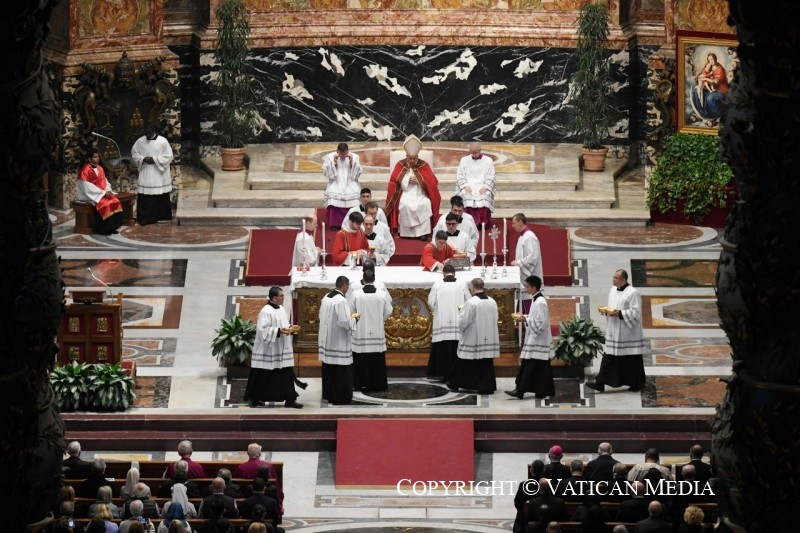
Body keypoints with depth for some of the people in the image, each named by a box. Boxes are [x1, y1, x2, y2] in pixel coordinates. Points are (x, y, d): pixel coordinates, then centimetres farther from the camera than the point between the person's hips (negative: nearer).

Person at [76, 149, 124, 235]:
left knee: (115, 201, -14)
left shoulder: (100, 169, 13)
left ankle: (111, 227, -10)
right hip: (90, 194, -7)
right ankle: (101, 229, -22)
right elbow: (87, 187, -18)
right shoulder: (85, 170, -12)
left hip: (102, 193, 7)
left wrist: (108, 191, -8)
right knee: (104, 204, -31)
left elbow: (105, 182, 15)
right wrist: (103, 193, -21)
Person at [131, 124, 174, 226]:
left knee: (161, 197, 5)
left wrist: (155, 160, -17)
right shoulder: (140, 141, 3)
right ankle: (145, 218, 0)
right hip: (145, 175, 2)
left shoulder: (163, 141, -7)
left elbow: (168, 156, -8)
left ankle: (161, 217, 17)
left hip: (159, 174, -2)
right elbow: (134, 153, 10)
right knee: (144, 198, -3)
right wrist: (142, 159, -9)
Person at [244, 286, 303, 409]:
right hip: (268, 351, -8)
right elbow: (263, 330, -22)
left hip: (282, 350, 8)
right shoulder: (266, 311, -17)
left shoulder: (281, 309, 11)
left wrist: (289, 328, 1)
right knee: (262, 376, 1)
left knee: (287, 374, 3)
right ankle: (254, 399, 13)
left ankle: (289, 399, 6)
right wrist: (279, 331, -26)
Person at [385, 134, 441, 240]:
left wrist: (418, 180, -13)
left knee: (425, 204, -32)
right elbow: (394, 182, 1)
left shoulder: (424, 166, 4)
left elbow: (432, 181, -2)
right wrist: (407, 182, -11)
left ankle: (422, 233, -28)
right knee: (405, 205, -33)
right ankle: (405, 233, -25)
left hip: (421, 195, 0)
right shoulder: (400, 165, 4)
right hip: (405, 194, 0)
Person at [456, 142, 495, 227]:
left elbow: (491, 176, 5)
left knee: (485, 197, -34)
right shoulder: (464, 160, 14)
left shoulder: (488, 160, 11)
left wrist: (485, 187, -12)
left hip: (482, 187, -1)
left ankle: (483, 223, -30)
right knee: (467, 196, -34)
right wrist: (465, 185, -10)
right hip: (468, 187, 1)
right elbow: (460, 175, 9)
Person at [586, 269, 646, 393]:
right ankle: (600, 383, 1)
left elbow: (636, 313, -17)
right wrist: (606, 310, 0)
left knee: (632, 359, 2)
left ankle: (636, 384, 15)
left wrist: (619, 313, -23)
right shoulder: (613, 290, 11)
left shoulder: (633, 293, -13)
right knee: (608, 358, 3)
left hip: (628, 334, -7)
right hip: (614, 333, 7)